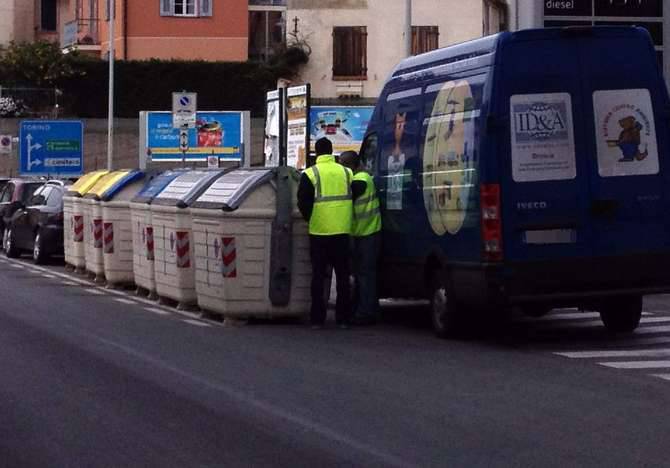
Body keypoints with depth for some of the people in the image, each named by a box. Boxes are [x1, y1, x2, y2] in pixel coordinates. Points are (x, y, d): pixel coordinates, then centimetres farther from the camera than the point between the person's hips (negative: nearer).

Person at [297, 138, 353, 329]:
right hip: (342, 231, 2)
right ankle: (343, 318, 8)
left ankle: (317, 319, 4)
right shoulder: (346, 172, 4)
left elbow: (303, 203, -7)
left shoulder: (310, 174, -6)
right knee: (342, 275, 9)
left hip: (319, 232, -2)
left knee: (318, 275, 5)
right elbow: (354, 197, 10)